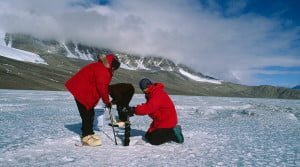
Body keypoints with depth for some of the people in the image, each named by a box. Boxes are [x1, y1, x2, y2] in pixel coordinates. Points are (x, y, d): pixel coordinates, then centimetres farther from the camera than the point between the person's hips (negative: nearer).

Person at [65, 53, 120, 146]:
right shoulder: (101, 70, -21)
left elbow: (104, 86, 13)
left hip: (87, 92, 11)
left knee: (90, 114, 14)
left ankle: (88, 134, 24)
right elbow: (102, 87, -22)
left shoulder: (104, 69, 12)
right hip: (81, 91, -11)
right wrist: (107, 101, -12)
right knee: (87, 114, -7)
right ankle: (86, 137, 0)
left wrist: (107, 100, 7)